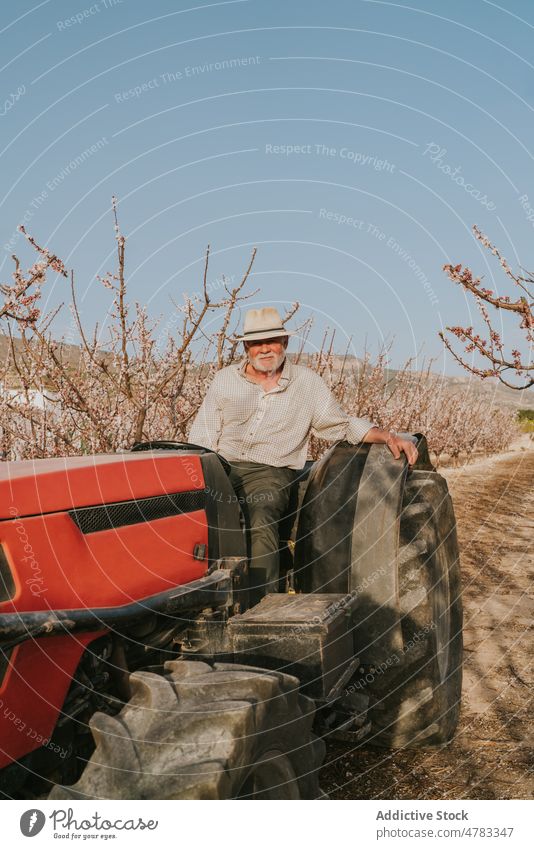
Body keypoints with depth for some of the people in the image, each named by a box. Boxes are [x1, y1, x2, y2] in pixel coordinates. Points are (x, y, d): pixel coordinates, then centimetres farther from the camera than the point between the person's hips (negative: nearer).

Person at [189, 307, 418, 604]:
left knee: (262, 516, -36)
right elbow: (202, 437, 12)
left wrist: (387, 436, 0)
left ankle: (261, 604, -38)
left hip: (271, 472, -2)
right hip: (223, 466, 2)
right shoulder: (225, 380, 14)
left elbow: (342, 424, 17)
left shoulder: (307, 383, 12)